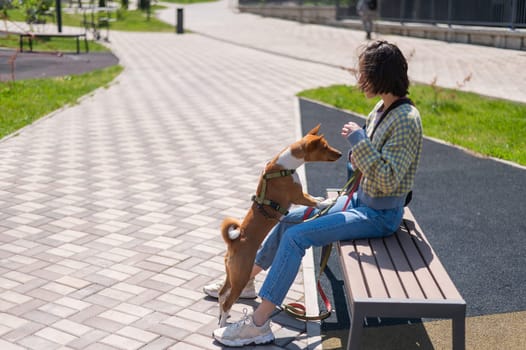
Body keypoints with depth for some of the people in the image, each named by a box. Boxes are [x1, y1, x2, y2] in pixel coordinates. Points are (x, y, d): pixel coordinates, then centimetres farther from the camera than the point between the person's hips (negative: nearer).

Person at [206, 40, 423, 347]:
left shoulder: (406, 120, -23)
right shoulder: (381, 109, 5)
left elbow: (388, 181, -29)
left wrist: (358, 140, -27)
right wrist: (356, 156, -3)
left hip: (379, 215, -9)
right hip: (361, 201, 10)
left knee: (296, 237, -19)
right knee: (289, 219, 12)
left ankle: (258, 324, -12)